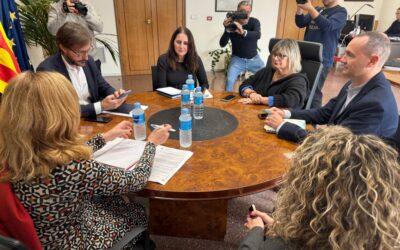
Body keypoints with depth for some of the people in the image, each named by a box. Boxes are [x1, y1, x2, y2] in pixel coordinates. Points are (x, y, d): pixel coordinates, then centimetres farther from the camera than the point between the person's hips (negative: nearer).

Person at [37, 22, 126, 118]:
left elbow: (103, 87, 14)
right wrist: (100, 106, -27)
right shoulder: (47, 69, -15)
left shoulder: (88, 61, 2)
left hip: (95, 116, 6)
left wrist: (115, 94, -8)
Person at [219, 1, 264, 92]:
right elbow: (222, 44, -19)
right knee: (229, 81, -20)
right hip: (237, 59, -2)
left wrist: (243, 32, -51)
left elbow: (258, 35, -32)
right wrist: (227, 30, -38)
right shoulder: (231, 24, -12)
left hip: (254, 59, 2)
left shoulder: (254, 22, -9)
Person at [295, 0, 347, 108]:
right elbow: (301, 23, 8)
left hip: (321, 60, -6)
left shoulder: (341, 11, -2)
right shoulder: (317, 10, 17)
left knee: (314, 92, -6)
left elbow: (328, 25, -20)